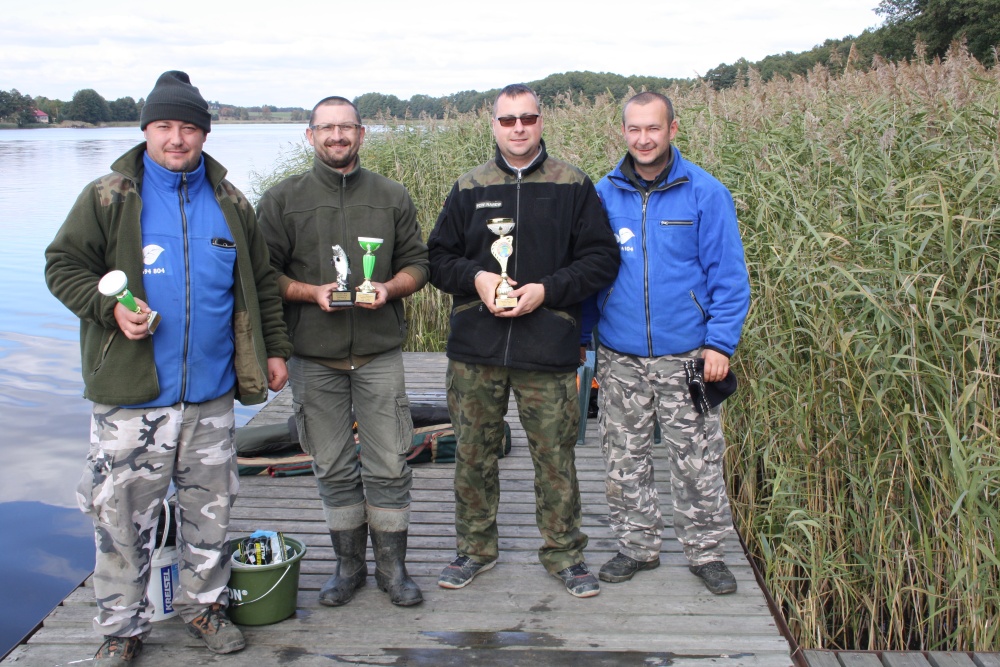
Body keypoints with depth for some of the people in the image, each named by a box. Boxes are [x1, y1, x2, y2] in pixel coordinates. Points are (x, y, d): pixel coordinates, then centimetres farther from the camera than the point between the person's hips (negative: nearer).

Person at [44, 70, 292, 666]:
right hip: (131, 394, -3)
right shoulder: (108, 198, 0)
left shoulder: (230, 204, 9)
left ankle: (204, 603, 32)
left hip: (212, 393, 3)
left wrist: (275, 349, 14)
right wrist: (110, 307, -15)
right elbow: (63, 265, 2)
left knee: (211, 506, 13)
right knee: (122, 512, 3)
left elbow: (261, 283, 17)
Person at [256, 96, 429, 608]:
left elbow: (417, 263, 10)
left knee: (388, 467, 2)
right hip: (314, 357, 0)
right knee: (333, 468, 9)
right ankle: (349, 565, 25)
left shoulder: (392, 197, 8)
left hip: (380, 354, 0)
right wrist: (312, 292, -14)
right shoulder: (283, 200, 4)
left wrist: (389, 288, -10)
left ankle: (392, 566, 18)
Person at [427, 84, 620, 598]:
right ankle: (475, 548, 29)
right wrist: (475, 277, -8)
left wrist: (547, 290, -12)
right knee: (473, 453, 11)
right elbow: (438, 257, 12)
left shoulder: (573, 187, 3)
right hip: (475, 350, 2)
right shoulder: (469, 189, 9)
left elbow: (602, 258, 1)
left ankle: (563, 553, 22)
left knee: (555, 455, 4)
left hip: (547, 351, -2)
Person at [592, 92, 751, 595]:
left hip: (685, 358, -2)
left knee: (698, 463, 5)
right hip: (619, 358, 3)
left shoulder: (705, 193, -4)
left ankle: (706, 552, 23)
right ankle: (637, 546, 29)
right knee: (624, 461, 12)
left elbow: (729, 275, -3)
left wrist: (721, 343, -11)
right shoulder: (603, 194, 4)